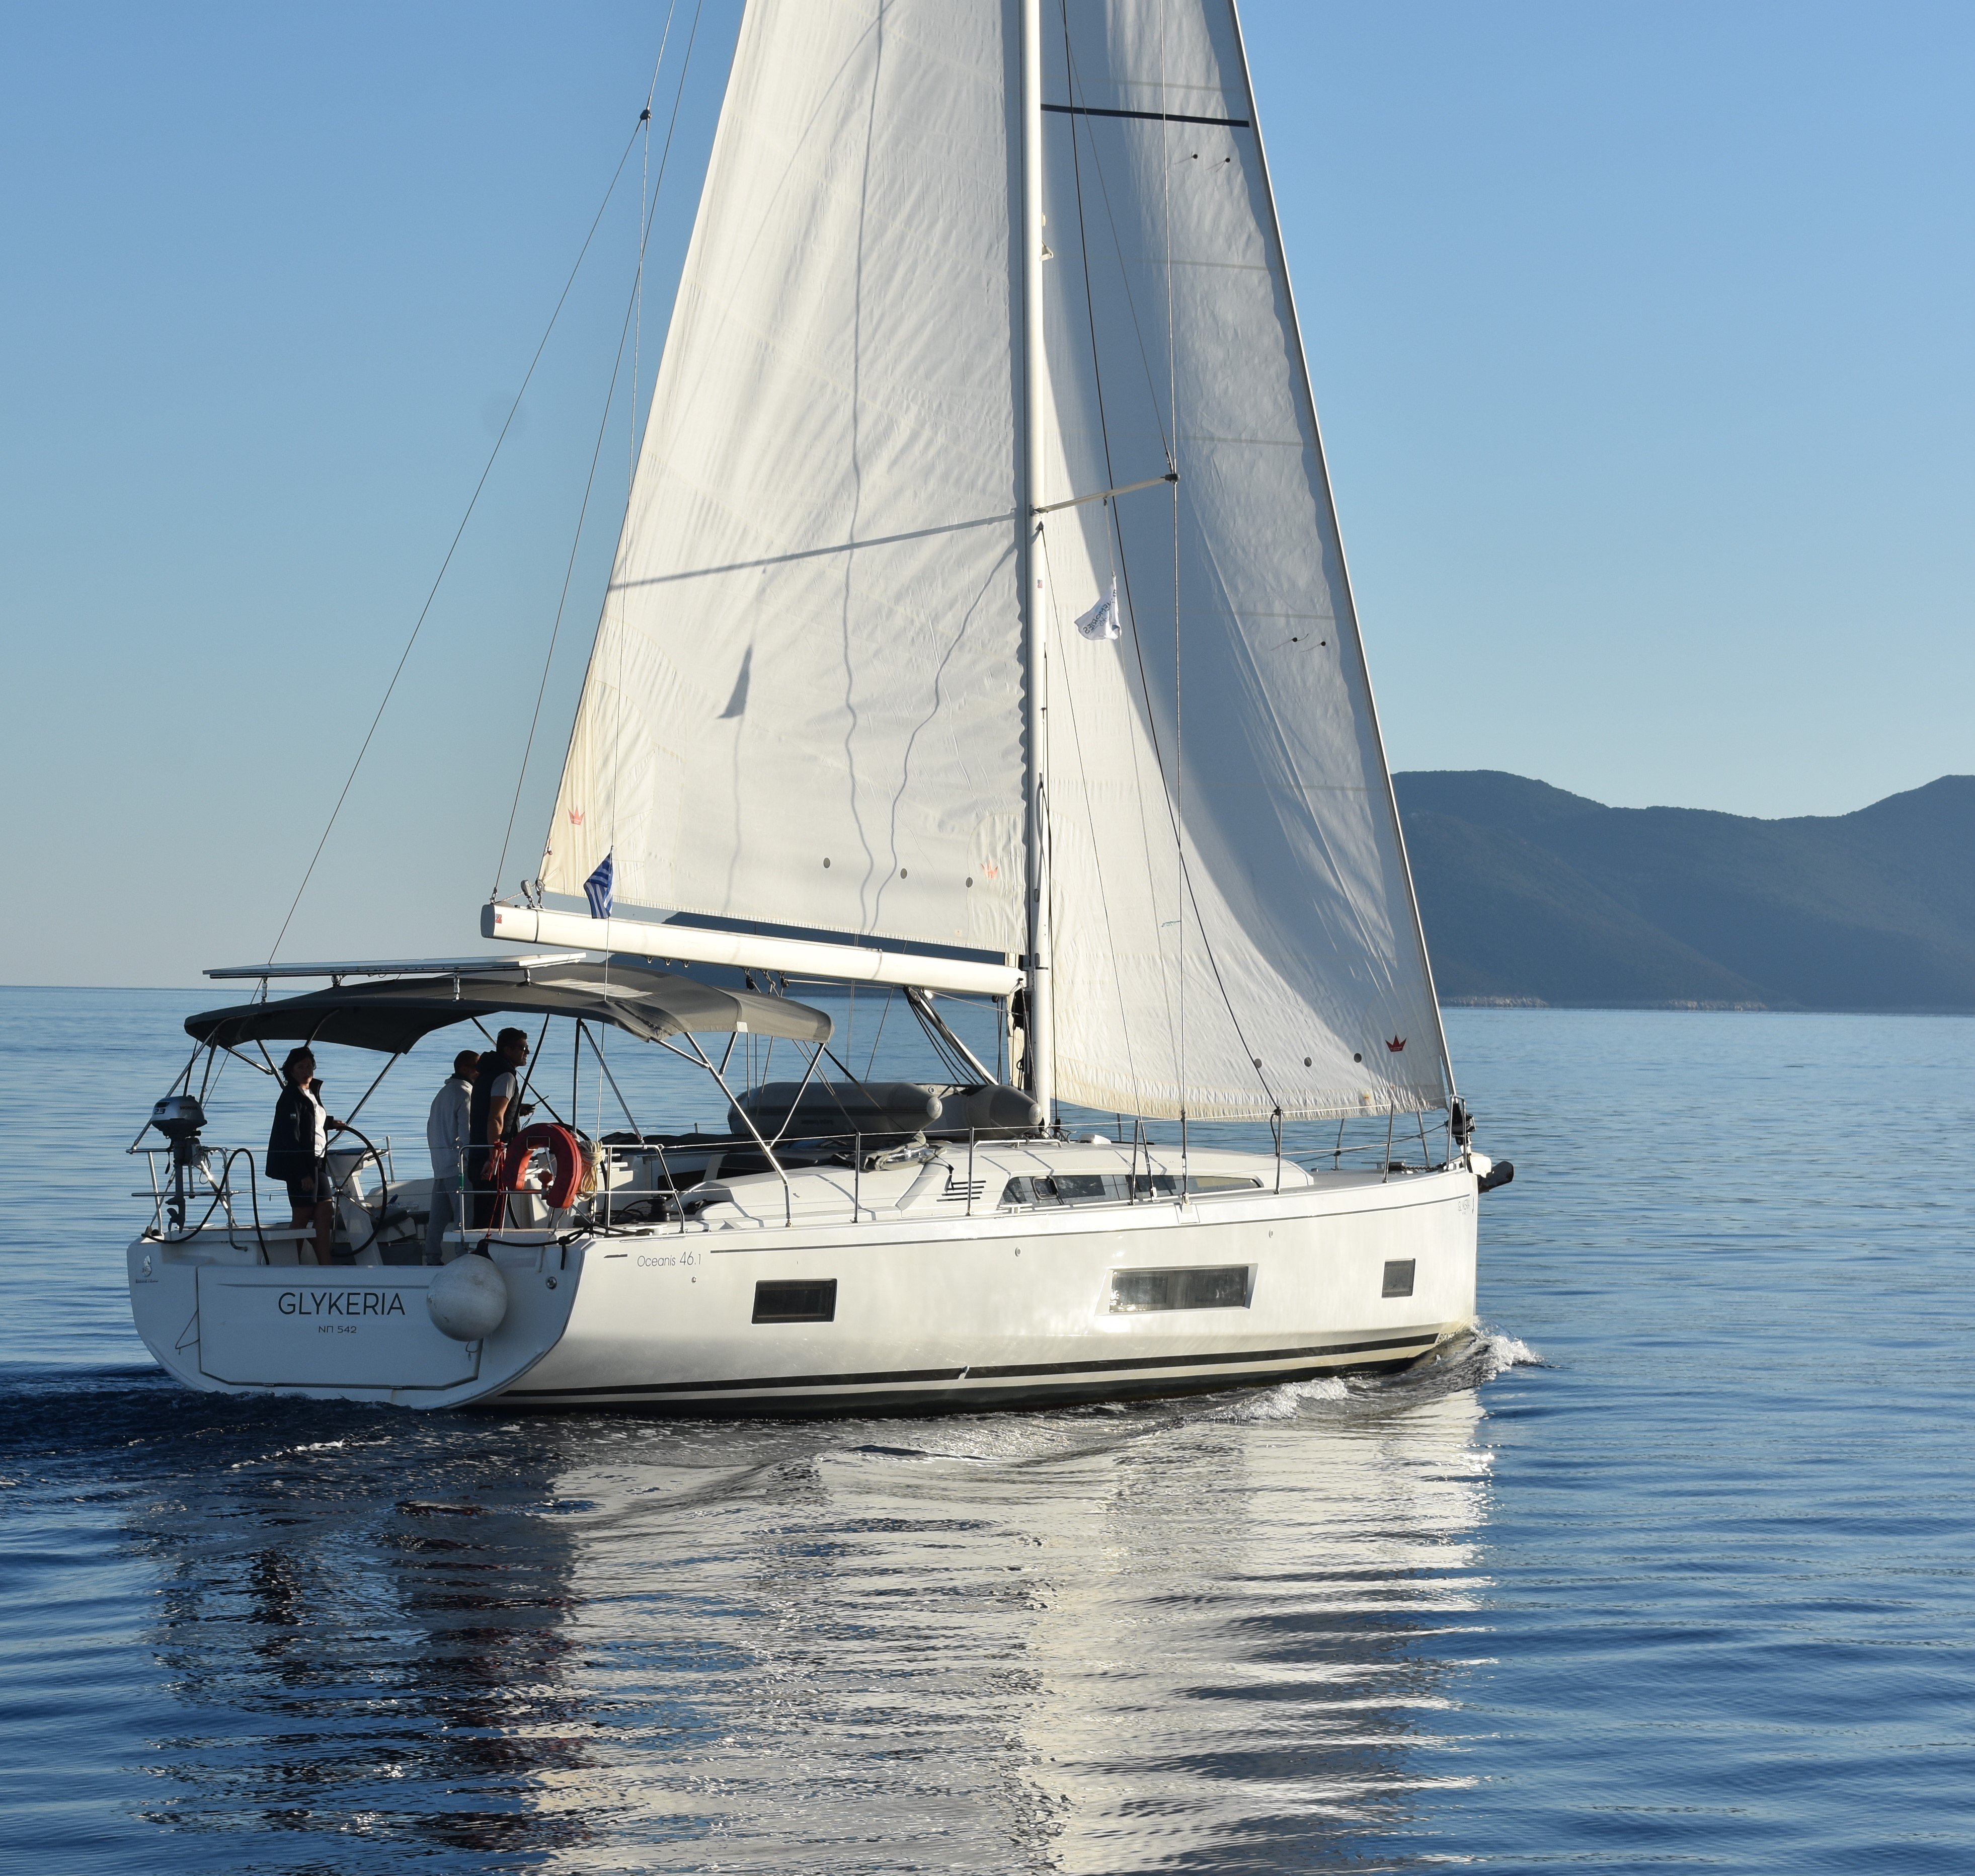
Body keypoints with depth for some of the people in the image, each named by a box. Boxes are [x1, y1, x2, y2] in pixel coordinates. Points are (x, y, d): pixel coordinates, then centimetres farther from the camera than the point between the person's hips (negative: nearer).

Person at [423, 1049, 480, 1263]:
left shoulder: (443, 1093, 19)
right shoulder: (465, 1094, -10)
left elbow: (431, 1129, 21)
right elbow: (467, 1132, -16)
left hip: (439, 1165, 9)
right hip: (458, 1165, -9)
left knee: (438, 1216, 9)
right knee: (465, 1217, -9)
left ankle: (433, 1258, 10)